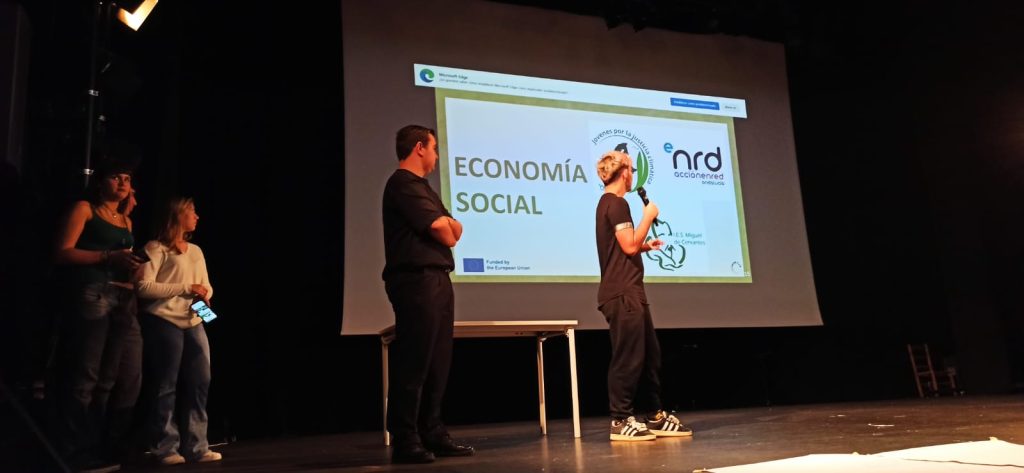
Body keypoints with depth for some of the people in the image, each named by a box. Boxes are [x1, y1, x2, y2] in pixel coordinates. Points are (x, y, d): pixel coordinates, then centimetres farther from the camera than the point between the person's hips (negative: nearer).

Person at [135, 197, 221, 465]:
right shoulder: (156, 248, -2)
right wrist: (185, 288, -14)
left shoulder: (196, 251, 21)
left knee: (200, 383, 2)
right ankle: (165, 448, 8)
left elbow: (207, 286, 22)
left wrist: (204, 295, -2)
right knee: (166, 387, -1)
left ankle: (196, 447, 8)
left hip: (194, 322, 7)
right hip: (164, 322, -7)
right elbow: (144, 286, -12)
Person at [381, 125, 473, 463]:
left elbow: (454, 229, 17)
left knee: (437, 363, 11)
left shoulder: (420, 186, 23)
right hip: (417, 280, -10)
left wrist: (447, 227, -5)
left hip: (436, 280, 10)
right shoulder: (403, 184, -8)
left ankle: (432, 435, 18)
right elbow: (444, 232, -16)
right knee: (413, 362, -7)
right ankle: (406, 442, -1)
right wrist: (448, 229, 6)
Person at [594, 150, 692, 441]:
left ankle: (655, 417, 18)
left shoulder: (610, 203, 21)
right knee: (628, 357, -7)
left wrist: (646, 246, 21)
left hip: (629, 292, 11)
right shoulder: (616, 203, -11)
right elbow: (629, 245, -18)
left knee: (650, 355, 12)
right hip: (622, 294, -11)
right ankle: (620, 421, -1)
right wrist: (648, 216, -6)